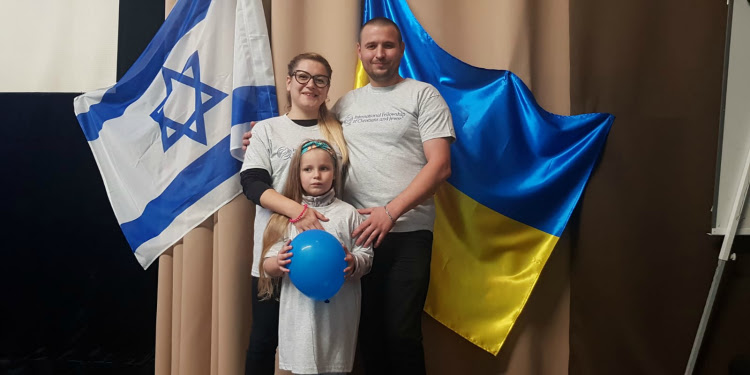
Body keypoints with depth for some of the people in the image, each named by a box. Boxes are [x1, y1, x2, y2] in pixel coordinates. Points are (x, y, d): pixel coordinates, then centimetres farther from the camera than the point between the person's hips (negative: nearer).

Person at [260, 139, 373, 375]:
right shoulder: (287, 216, 6)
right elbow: (268, 265, 4)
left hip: (338, 310, 0)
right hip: (299, 310, 1)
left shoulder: (348, 214, 4)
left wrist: (354, 264, -18)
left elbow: (366, 257, 3)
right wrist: (279, 263, -17)